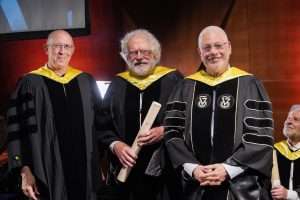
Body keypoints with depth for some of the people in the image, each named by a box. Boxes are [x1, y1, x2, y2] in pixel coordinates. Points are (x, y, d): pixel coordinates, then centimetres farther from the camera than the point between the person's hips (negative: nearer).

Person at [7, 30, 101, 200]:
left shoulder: (86, 81, 7)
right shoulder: (30, 83, -2)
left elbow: (100, 122, 11)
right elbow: (19, 129, -5)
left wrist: (102, 164, 8)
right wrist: (26, 171, -11)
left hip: (85, 170, 3)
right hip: (48, 172, -3)